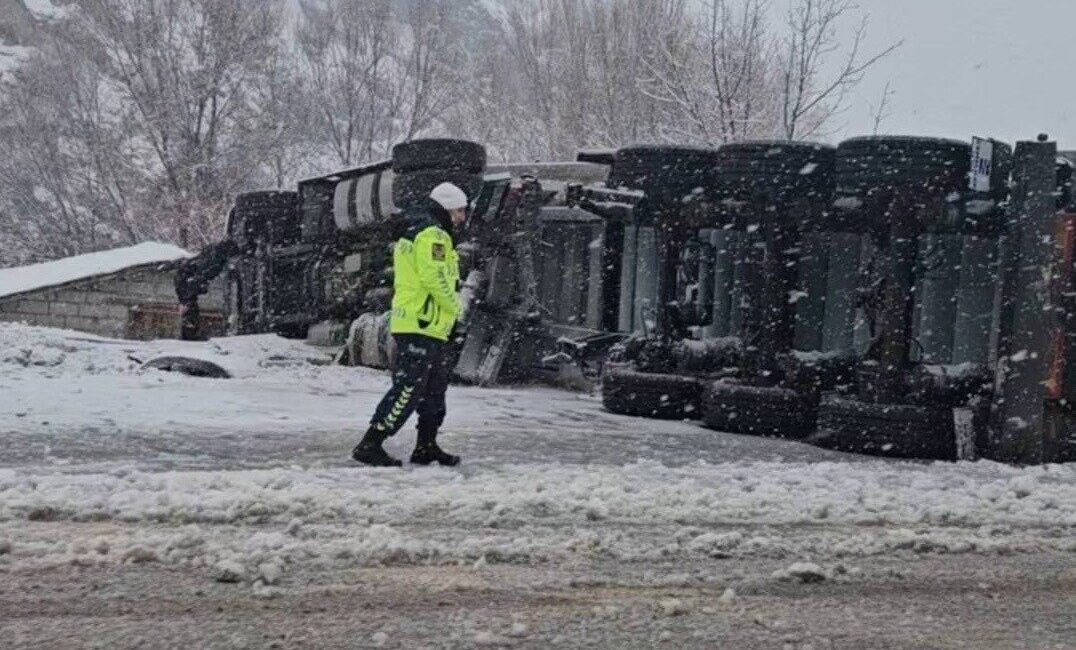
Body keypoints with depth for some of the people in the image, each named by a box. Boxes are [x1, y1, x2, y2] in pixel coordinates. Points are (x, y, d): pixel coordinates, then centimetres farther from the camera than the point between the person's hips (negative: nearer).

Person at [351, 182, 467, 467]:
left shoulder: (415, 234, 22)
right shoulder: (432, 235, -12)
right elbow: (435, 278, -20)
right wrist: (454, 305, -5)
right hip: (422, 325, -11)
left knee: (436, 387, 17)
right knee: (408, 389, -12)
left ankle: (426, 446, 22)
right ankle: (370, 444, -14)